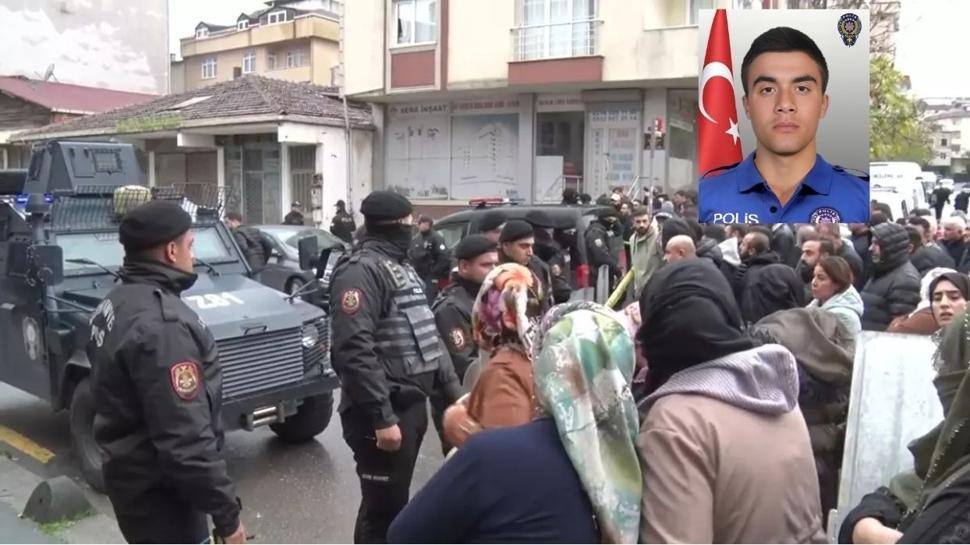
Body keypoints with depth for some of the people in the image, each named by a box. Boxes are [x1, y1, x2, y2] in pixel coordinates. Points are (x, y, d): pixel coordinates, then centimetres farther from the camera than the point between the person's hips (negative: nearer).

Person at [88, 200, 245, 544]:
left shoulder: (116, 302, 5)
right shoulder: (160, 323, -28)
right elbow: (184, 440, -30)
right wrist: (227, 513, -21)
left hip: (130, 476, 10)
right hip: (157, 490, -10)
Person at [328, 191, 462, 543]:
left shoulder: (403, 268, 17)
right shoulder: (361, 270, -15)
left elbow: (427, 336, 21)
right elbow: (355, 350, -24)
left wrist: (453, 390, 16)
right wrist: (382, 417, -25)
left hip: (413, 405, 9)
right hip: (384, 413, -9)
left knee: (393, 504, 19)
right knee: (384, 510, -1)